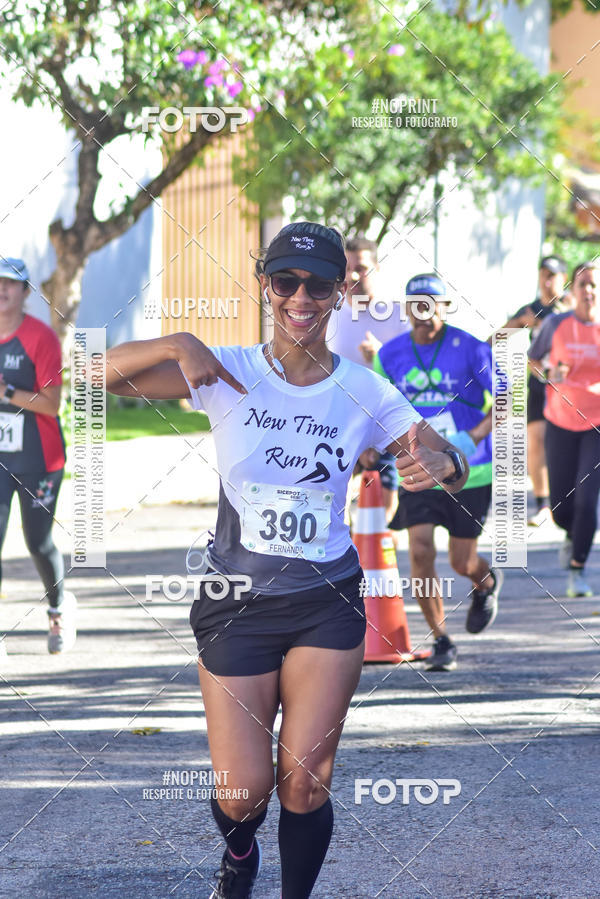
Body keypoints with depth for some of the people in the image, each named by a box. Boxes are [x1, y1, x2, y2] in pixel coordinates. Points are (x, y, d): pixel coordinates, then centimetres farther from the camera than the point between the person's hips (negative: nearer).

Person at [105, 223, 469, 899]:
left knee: (305, 785, -2)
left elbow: (451, 465, 1)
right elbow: (104, 376, -11)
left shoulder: (364, 392, -3)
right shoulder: (228, 372, -6)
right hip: (236, 604, -1)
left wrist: (441, 465, -24)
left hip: (327, 603, 1)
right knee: (243, 793, 0)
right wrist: (174, 346, -29)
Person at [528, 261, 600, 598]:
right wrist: (549, 374, -12)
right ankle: (573, 536, 42)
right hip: (561, 422, 1)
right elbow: (533, 359, 9)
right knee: (561, 505, 5)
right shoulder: (557, 325, -5)